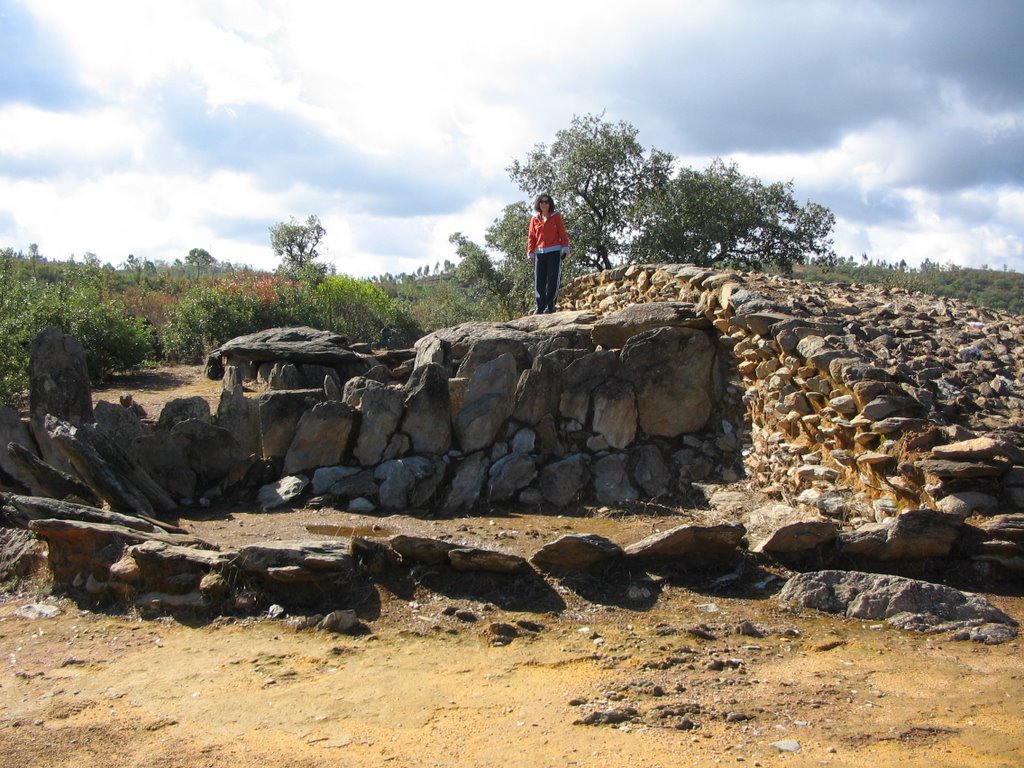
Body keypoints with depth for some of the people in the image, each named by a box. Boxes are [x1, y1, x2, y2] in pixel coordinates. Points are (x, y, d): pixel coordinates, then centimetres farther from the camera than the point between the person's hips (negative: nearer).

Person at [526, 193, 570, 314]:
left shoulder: (556, 216, 5)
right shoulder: (534, 218, 11)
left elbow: (563, 233, 2)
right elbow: (531, 237, 11)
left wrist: (565, 248, -6)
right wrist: (530, 253, 5)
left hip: (554, 252, -3)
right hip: (540, 253, 3)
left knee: (552, 280, -6)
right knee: (539, 281, 0)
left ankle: (550, 306, -5)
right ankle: (540, 307, 2)